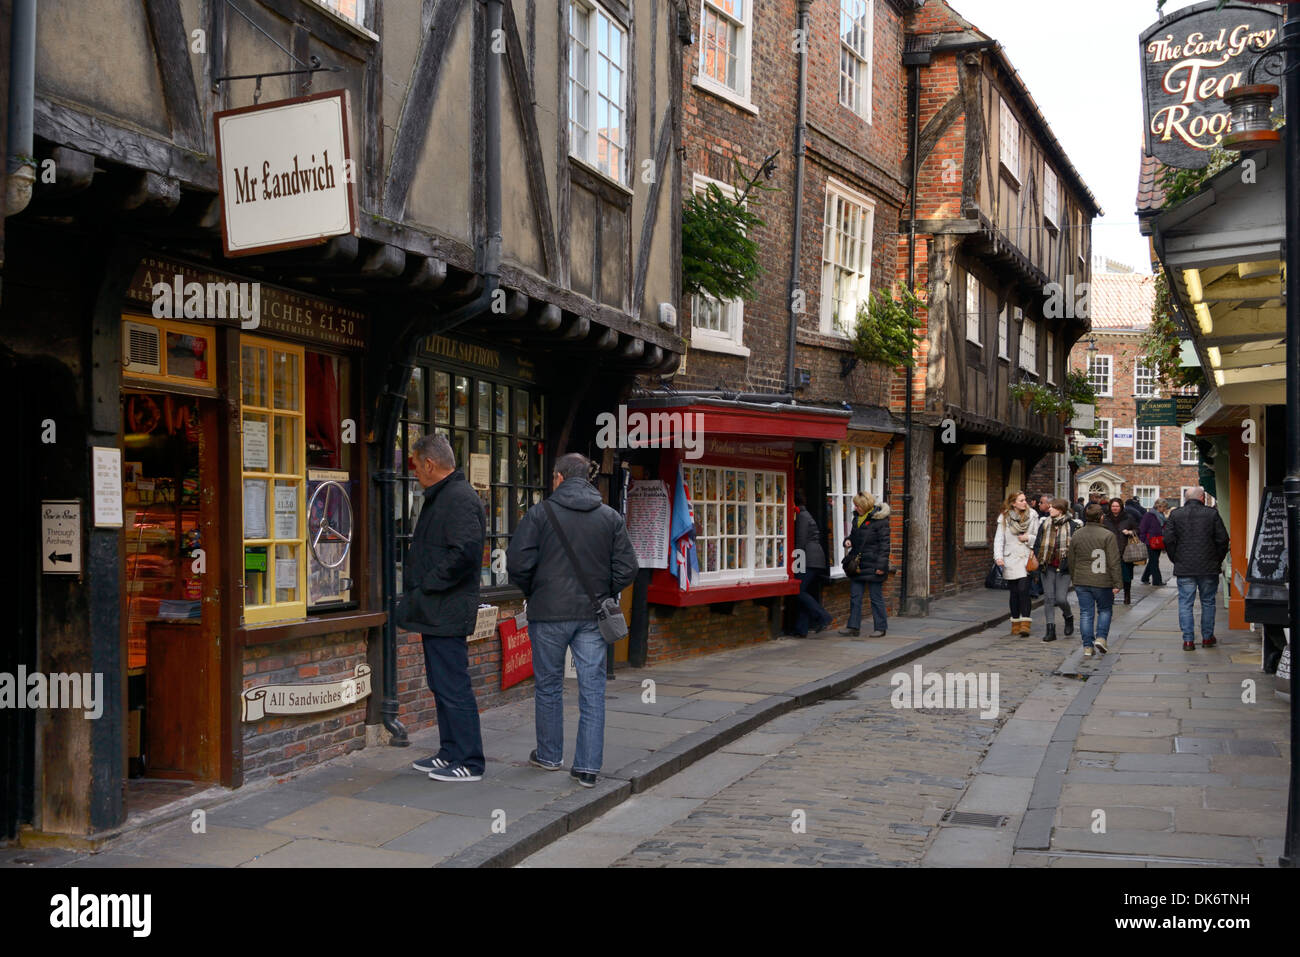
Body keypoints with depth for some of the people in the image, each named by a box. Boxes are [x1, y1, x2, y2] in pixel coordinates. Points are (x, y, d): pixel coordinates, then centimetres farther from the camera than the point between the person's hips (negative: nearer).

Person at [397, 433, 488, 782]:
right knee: (442, 685, 17)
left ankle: (469, 763, 0)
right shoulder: (441, 497, 18)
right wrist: (418, 591, 15)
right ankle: (451, 753, 26)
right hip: (436, 612, 11)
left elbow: (465, 551, -28)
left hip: (447, 613, -11)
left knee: (453, 688, -7)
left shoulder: (459, 499, -16)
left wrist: (429, 584, -19)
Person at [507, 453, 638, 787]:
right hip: (592, 617, 2)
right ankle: (588, 766, 3)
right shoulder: (611, 517, 3)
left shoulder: (540, 513, -6)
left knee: (548, 686, 14)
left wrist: (532, 593, 7)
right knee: (592, 690, 4)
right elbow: (627, 568, 0)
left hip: (549, 614, -2)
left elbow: (517, 562, -11)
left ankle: (549, 755, 26)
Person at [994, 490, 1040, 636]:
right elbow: (999, 539, 1)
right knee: (1014, 592, 6)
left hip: (1026, 558, -1)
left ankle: (1025, 623, -10)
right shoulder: (1004, 518, 2)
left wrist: (1028, 538, -10)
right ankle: (1016, 623, 17)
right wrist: (998, 556, -11)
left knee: (1023, 589, -14)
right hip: (1011, 559, 1)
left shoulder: (1032, 516, 3)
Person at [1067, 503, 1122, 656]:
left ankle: (1088, 646, 5)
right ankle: (1101, 637, 2)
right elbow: (1114, 562, -11)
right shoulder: (1108, 535, -10)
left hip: (1081, 582, 3)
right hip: (1102, 581, -3)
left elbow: (1071, 561, 13)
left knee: (1086, 613, 6)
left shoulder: (1076, 536, 5)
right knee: (1105, 609, 16)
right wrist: (1117, 583, -7)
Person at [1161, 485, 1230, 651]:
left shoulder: (1175, 516, 1)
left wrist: (1176, 560, 9)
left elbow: (1168, 540, -3)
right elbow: (1223, 539, -2)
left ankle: (1188, 640, -2)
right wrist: (1218, 560, 10)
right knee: (1208, 602, 13)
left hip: (1184, 569, 0)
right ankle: (1207, 637, 19)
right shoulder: (1212, 514, -1)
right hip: (1209, 569, 0)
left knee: (1185, 603, 2)